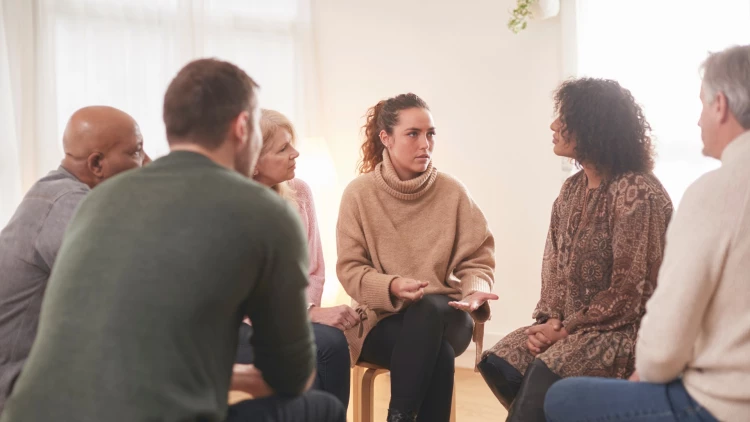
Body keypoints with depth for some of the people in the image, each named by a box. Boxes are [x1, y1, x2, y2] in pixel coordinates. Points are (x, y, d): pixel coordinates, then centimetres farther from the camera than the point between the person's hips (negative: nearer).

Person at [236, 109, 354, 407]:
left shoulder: (298, 192, 2)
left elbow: (313, 271, 6)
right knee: (328, 344, -28)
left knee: (331, 342, -27)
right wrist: (310, 313, -21)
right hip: (243, 326, -4)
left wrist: (308, 309, -13)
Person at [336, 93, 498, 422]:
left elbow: (477, 259, 2)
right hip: (382, 317, -2)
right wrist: (391, 286, -24)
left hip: (444, 316, 2)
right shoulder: (359, 193, -3)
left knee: (428, 309, -35)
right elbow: (350, 270, -4)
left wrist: (476, 291, -21)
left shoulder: (452, 192, 0)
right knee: (439, 355, -33)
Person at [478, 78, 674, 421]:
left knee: (544, 375, -29)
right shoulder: (573, 188, 10)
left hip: (623, 327, -7)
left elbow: (630, 292, -17)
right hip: (569, 322, 8)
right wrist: (550, 319, -5)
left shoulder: (638, 192, -15)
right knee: (498, 364, -12)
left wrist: (567, 328, -16)